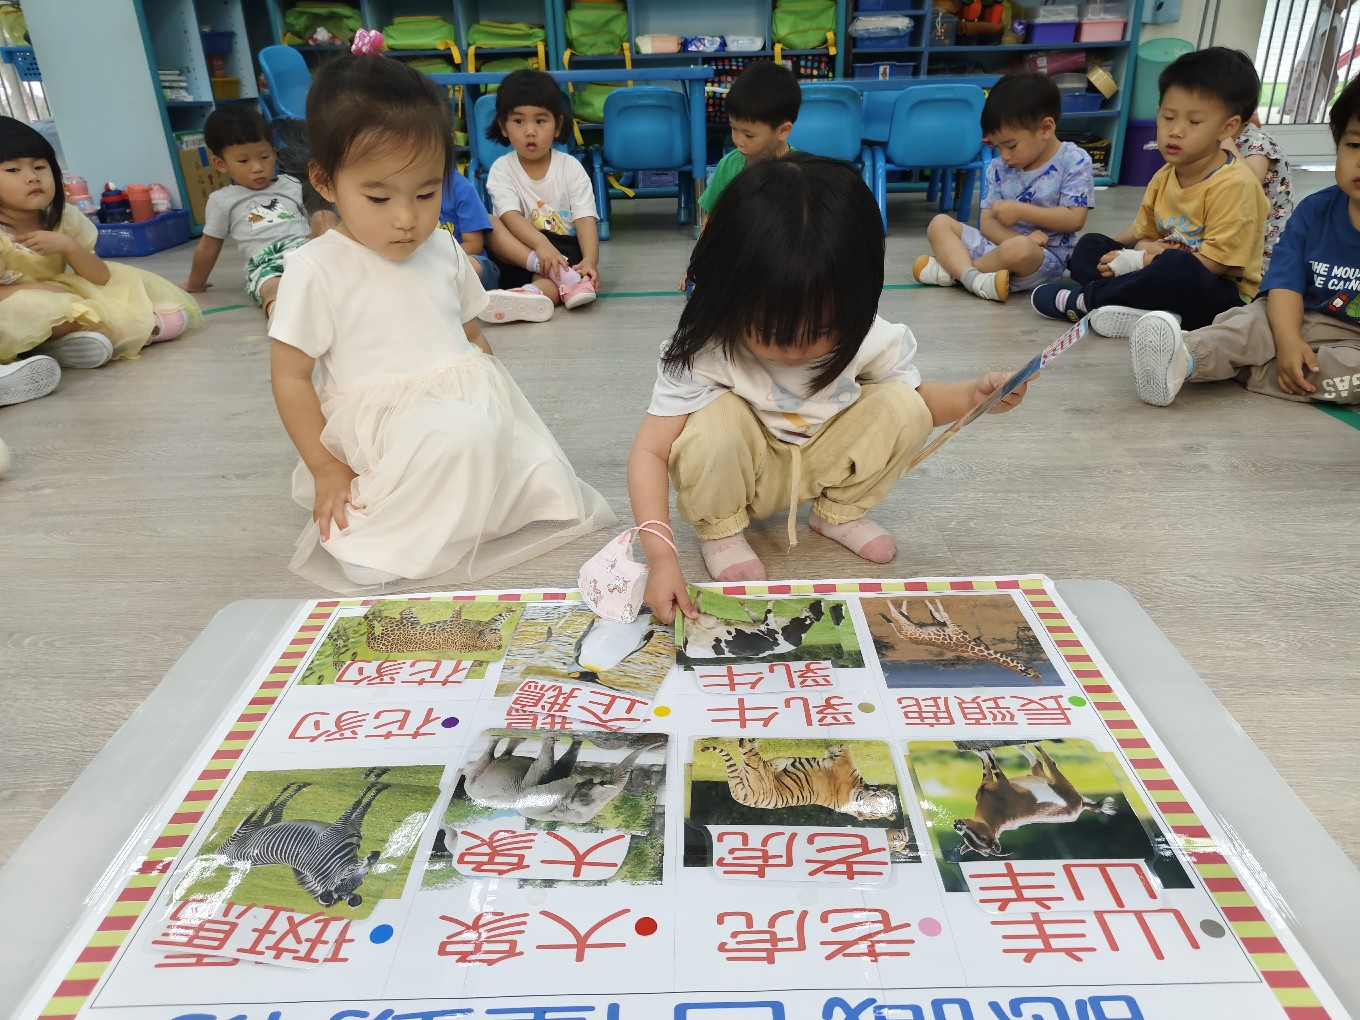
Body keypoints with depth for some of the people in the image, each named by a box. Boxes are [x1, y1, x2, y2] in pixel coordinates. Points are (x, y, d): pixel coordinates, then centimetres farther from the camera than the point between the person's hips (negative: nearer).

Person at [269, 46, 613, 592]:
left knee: (556, 495, -5)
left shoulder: (444, 251, 9)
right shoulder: (316, 269, -8)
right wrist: (326, 469, -8)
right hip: (384, 429, -6)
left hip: (473, 409, 7)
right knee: (463, 432, -36)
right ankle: (369, 529, -15)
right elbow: (290, 376, -6)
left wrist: (496, 401, 6)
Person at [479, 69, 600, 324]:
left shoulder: (571, 167, 3)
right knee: (487, 222, -27)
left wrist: (590, 261, -30)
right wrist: (541, 244, -37)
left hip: (567, 251, -1)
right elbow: (511, 216, -16)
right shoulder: (502, 169, 1)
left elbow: (585, 219, -9)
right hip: (517, 253, 1)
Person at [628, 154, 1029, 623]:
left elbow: (919, 397, -1)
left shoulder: (868, 339, -21)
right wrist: (661, 556, -41)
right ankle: (720, 529, -5)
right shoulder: (705, 352, -31)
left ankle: (837, 511, 4)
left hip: (820, 461, 3)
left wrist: (974, 395, -24)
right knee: (717, 420, -35)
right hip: (743, 474, -3)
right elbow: (650, 451, -30)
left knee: (903, 407, -20)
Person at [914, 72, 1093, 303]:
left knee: (1017, 250, -41)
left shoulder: (1074, 161, -6)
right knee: (940, 223, -4)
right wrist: (1022, 239, -19)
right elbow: (988, 223, 0)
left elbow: (1074, 219, -13)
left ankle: (953, 267, -15)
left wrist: (1020, 210, -16)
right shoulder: (999, 168, 7)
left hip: (1046, 257, -6)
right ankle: (973, 277, -30)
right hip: (998, 244, 6)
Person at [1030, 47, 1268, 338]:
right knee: (1089, 246, 4)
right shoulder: (1163, 177, 7)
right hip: (1170, 280, 8)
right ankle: (1147, 309, -22)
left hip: (1220, 295, -8)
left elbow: (1215, 262, -21)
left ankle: (1087, 300, -18)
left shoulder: (1235, 185, -17)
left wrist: (1138, 261, -20)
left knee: (1178, 267, -40)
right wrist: (1147, 250, -14)